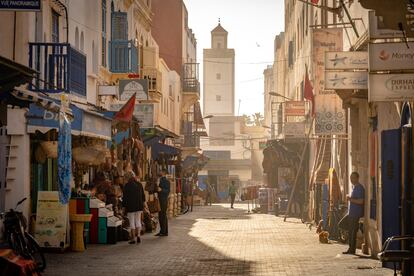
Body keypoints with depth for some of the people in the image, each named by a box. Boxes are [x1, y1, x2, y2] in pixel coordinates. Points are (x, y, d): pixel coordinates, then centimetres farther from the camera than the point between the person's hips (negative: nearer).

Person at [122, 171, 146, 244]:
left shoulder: (127, 186, -12)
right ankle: (138, 234, -1)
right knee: (138, 220, 14)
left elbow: (125, 197, -10)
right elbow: (143, 195, 10)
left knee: (132, 222, 2)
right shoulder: (139, 184, 4)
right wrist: (143, 203, 19)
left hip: (130, 206, -5)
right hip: (139, 205, 5)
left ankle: (133, 238, 5)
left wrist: (124, 205, -1)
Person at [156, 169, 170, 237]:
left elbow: (168, 191, -17)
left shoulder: (166, 181, -10)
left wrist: (161, 190, -29)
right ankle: (162, 231, 14)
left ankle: (164, 232, -6)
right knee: (160, 216, 10)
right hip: (160, 200, 9)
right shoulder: (161, 180, 17)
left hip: (164, 200, -9)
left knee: (163, 215, -8)